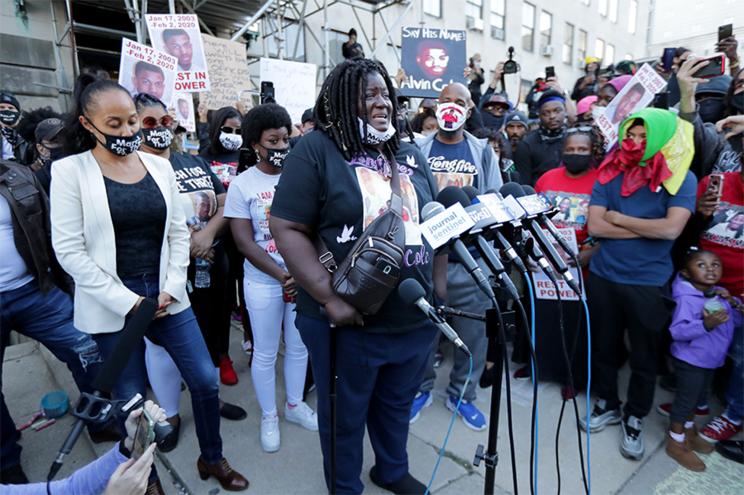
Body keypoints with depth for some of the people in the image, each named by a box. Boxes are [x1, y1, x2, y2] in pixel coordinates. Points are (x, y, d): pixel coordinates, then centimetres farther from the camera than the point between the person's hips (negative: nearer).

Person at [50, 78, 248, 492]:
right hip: (110, 307, -3)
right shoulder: (70, 170, -6)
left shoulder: (160, 166, 4)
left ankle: (213, 458, 32)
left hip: (166, 295, 3)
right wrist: (126, 301, -14)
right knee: (132, 398, 12)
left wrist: (172, 288, -5)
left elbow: (179, 232, 5)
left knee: (206, 379, 7)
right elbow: (69, 249, -10)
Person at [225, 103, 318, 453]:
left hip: (304, 277, 2)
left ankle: (294, 405, 39)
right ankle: (268, 416, 33)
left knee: (299, 347, 16)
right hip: (263, 283, -2)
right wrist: (282, 275, -18)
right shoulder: (242, 185, -5)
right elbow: (244, 242, -9)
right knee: (265, 353, 12)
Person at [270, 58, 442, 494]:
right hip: (349, 320, -5)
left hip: (416, 317, 6)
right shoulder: (317, 150, -8)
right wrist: (330, 298, -22)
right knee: (345, 414, 17)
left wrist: (439, 289, 6)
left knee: (398, 404, 26)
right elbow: (287, 229, -14)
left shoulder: (410, 155, 10)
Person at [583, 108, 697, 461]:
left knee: (644, 357, 12)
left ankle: (634, 417, 35)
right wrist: (647, 229, -12)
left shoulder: (681, 179, -6)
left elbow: (671, 229, -20)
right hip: (603, 276, 3)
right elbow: (594, 226, -8)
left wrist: (618, 218, -11)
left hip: (649, 283, -2)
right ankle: (607, 404, 39)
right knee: (603, 348, 17)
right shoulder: (610, 173, 0)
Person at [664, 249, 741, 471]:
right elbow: (677, 331, -32)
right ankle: (675, 443, 22)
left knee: (697, 398, 24)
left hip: (711, 360, 8)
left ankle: (689, 433, 45)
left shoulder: (719, 294, 0)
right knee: (685, 400, 5)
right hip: (690, 361, -8)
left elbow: (737, 322, 7)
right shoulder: (686, 299, -25)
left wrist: (733, 303, -10)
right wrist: (706, 324, -44)